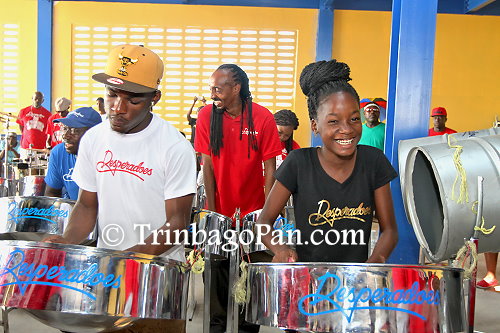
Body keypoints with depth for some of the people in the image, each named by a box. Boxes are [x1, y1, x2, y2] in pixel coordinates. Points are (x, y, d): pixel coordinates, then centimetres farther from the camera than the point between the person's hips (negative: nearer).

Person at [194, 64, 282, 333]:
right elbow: (207, 164, -4)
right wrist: (212, 209, -5)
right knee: (218, 265, 9)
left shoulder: (263, 118, -11)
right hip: (220, 208, 2)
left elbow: (269, 167, -8)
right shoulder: (207, 116, -6)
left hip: (252, 209, -1)